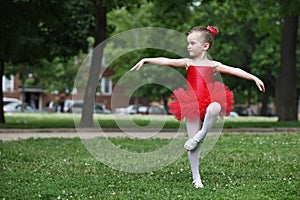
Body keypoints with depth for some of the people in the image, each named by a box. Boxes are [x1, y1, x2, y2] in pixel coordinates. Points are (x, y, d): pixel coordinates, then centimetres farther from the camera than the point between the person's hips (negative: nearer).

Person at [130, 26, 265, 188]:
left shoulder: (213, 65, 6)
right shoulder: (187, 63, 6)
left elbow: (235, 71, 5)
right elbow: (166, 61, -2)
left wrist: (254, 78, -2)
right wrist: (146, 60, -12)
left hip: (209, 102, -1)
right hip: (192, 106, 1)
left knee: (215, 108, -38)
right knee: (193, 144, -2)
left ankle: (201, 134, -13)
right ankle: (196, 178, 8)